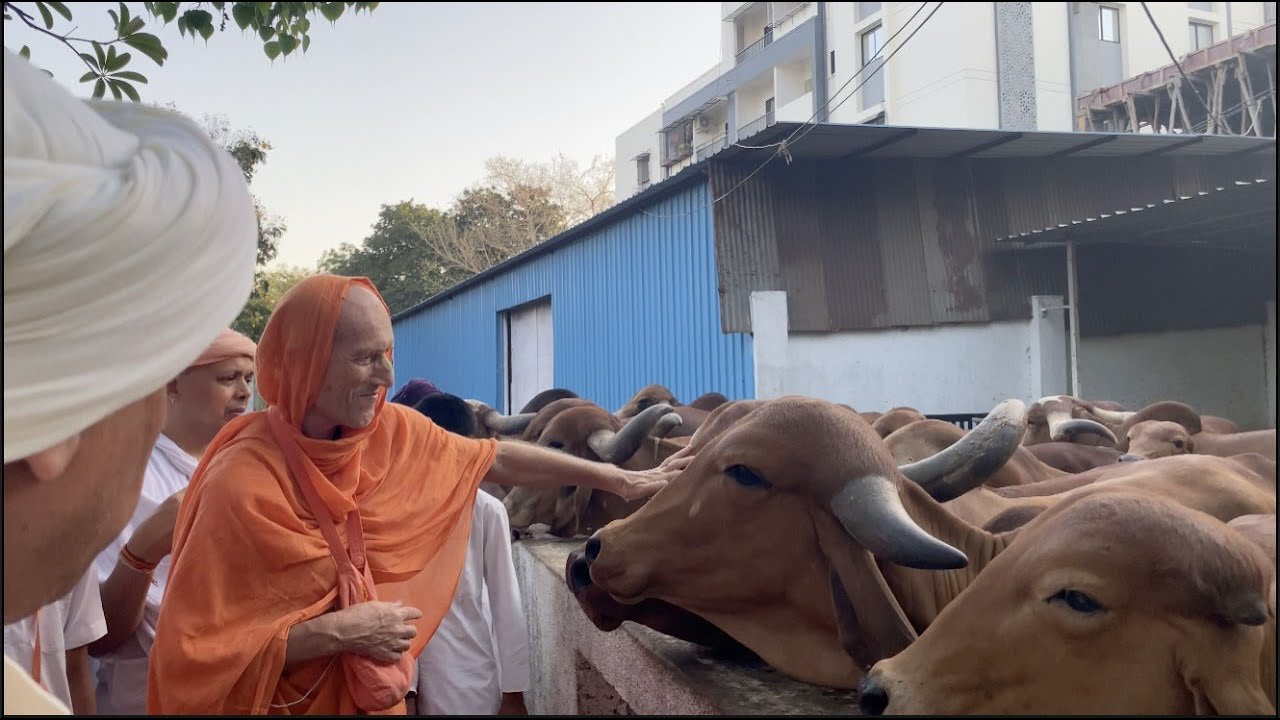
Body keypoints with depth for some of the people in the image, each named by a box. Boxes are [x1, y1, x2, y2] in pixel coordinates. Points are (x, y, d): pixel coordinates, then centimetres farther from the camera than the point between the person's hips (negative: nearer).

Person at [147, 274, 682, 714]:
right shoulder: (243, 484, -26)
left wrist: (616, 479, 2)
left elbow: (495, 459, 1)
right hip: (284, 702, -6)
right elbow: (196, 652, -23)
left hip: (372, 692, 6)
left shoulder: (388, 432, -9)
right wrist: (337, 632, -26)